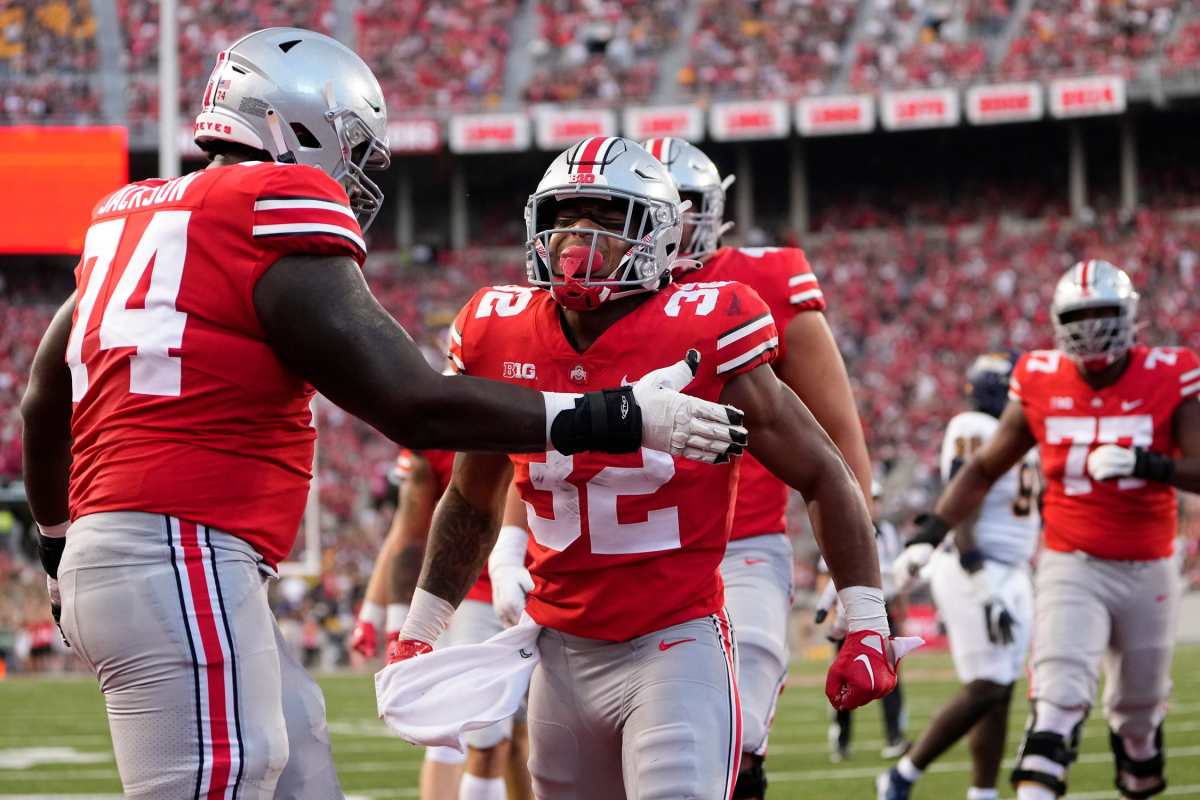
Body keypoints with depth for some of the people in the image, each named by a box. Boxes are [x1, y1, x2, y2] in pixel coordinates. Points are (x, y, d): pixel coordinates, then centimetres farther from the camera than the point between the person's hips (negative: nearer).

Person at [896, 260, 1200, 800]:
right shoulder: (1041, 385, -2)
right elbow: (984, 470, 9)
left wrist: (1143, 463, -31)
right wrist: (931, 533, 0)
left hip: (1147, 570, 1)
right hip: (1071, 567, -1)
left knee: (1138, 712, 15)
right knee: (1058, 701, -19)